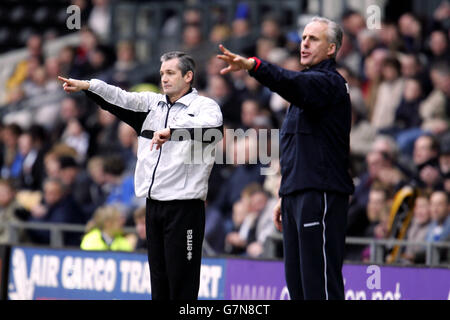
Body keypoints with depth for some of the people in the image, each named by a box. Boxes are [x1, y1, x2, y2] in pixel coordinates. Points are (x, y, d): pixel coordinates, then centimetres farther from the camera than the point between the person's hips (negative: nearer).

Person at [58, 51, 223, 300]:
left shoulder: (205, 106, -2)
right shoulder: (152, 103, 16)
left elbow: (210, 126, -25)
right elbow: (121, 99, 2)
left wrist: (171, 130, -38)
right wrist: (87, 86, -15)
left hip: (184, 207, -6)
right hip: (154, 205, 6)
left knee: (182, 282, -5)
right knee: (158, 279, 11)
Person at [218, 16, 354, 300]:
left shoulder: (329, 82, -8)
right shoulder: (310, 82, 25)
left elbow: (292, 84, -31)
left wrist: (253, 65, -46)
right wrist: (286, 197, 26)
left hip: (320, 195, -10)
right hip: (297, 196, 10)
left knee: (319, 281, -12)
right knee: (297, 282, 9)